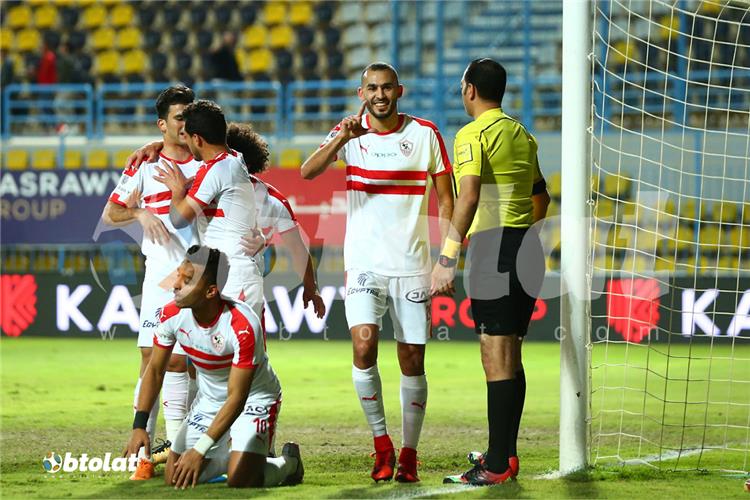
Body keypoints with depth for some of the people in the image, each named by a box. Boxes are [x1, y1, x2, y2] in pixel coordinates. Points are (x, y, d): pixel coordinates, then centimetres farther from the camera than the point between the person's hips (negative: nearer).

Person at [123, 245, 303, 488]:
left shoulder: (243, 326, -35)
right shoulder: (172, 314, -18)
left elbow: (237, 398, -31)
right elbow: (155, 370, -3)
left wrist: (200, 450, -34)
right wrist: (139, 426, -13)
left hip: (254, 398, -5)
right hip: (208, 400, 5)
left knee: (240, 479, -23)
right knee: (174, 479, -2)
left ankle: (288, 463, 9)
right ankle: (225, 457, 27)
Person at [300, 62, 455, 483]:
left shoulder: (425, 134, 1)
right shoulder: (349, 132, 3)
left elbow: (447, 200, 5)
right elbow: (308, 172, -12)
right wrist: (343, 137, -28)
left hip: (412, 266, 0)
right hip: (364, 263, 0)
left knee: (412, 361, 2)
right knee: (364, 345, -18)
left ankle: (409, 453, 15)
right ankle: (381, 443, -3)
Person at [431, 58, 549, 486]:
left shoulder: (473, 135, -8)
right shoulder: (522, 134, 17)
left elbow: (469, 197, -21)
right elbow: (541, 200, 24)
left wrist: (447, 259, -24)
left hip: (495, 250, -8)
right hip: (528, 249, 8)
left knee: (496, 359, -9)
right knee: (511, 357, 14)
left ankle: (498, 466, -10)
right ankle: (505, 452, 20)